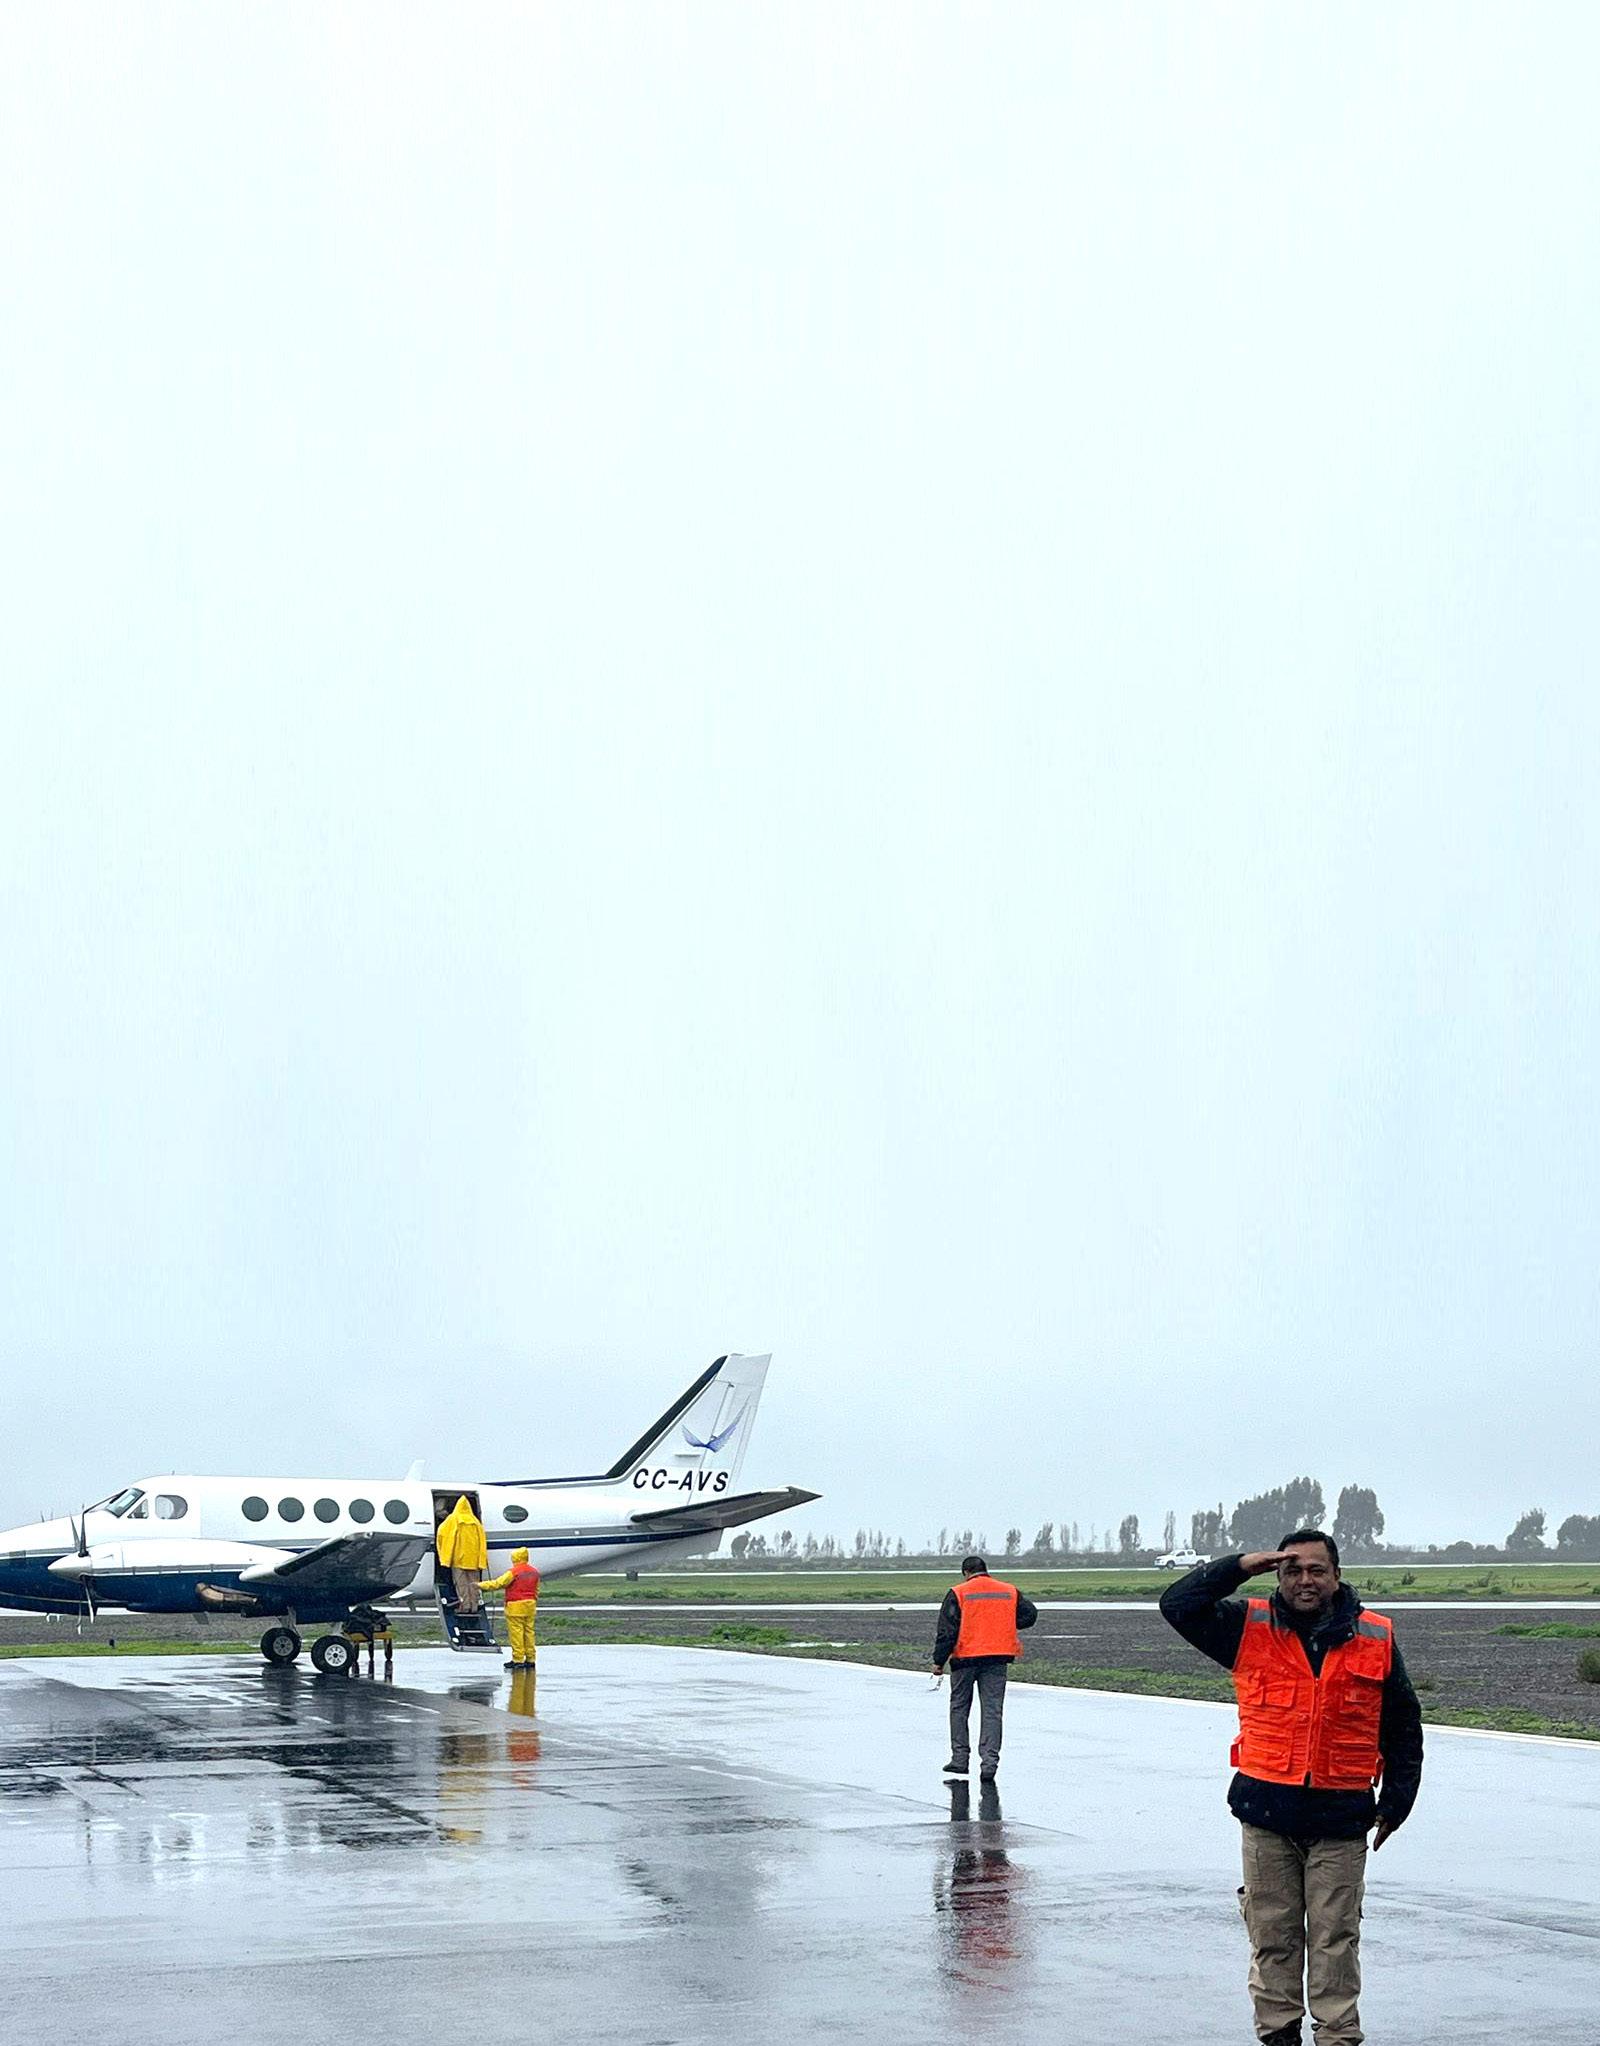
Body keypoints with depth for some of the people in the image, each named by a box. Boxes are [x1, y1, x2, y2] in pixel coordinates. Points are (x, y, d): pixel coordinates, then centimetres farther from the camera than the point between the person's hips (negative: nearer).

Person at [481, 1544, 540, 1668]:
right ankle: (530, 1659, 12)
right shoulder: (534, 1572, 9)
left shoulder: (514, 1572, -14)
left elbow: (498, 1584, -12)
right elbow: (536, 1591, 17)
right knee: (529, 1631, 10)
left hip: (516, 1606, -7)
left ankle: (517, 1660, -3)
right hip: (530, 1605, 7)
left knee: (516, 1632, -3)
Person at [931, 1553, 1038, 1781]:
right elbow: (1030, 1613, 8)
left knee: (959, 1708, 14)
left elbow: (947, 1631, -7)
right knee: (992, 1710, 2)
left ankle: (960, 1759, 14)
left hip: (965, 1659, -2)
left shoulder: (958, 1593, -2)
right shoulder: (1010, 1592, 8)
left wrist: (939, 1661, -3)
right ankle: (989, 1761, -9)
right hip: (998, 1658, 2)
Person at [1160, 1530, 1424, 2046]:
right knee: (1272, 1934, 7)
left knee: (1336, 1936, 2)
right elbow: (1177, 1604, -3)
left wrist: (1396, 1803, 10)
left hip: (1341, 1815, -1)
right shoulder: (1250, 1628, 3)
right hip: (1267, 1812, 1)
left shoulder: (1376, 1639, 4)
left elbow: (1403, 1726, 12)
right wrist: (1243, 1566, -8)